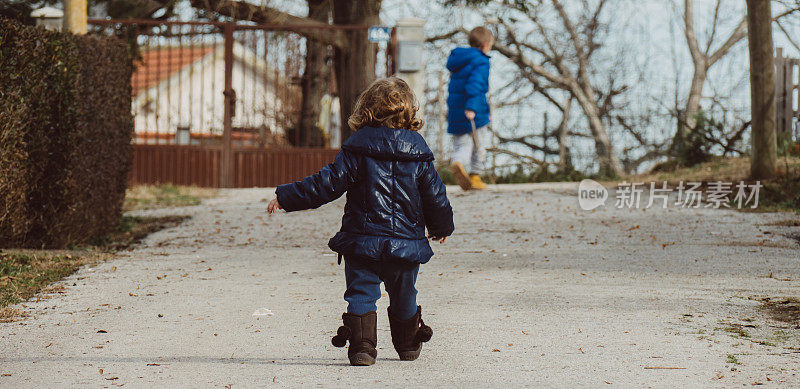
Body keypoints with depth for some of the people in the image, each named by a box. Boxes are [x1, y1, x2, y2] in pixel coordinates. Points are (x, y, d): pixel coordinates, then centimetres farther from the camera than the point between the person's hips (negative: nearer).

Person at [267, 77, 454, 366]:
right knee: (403, 297, 20)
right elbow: (436, 196, 6)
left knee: (361, 294, 2)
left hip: (362, 241, -3)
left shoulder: (357, 149, -7)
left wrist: (286, 197, -4)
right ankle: (409, 345, 36)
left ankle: (362, 346, -13)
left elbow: (328, 184, -10)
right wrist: (442, 228, 25)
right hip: (407, 242, 3)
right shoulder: (419, 153, 1)